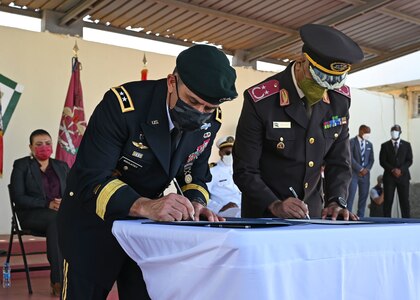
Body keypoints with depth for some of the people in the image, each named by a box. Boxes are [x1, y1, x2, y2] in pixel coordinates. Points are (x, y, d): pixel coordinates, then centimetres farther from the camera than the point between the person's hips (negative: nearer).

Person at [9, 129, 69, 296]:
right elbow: (17, 197, -5)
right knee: (56, 220, -38)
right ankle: (58, 280, -34)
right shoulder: (21, 165, 6)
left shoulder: (62, 166, 19)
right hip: (31, 215, -3)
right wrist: (47, 204, -16)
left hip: (60, 213, 4)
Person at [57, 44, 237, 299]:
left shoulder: (211, 121, -11)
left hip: (148, 222, 5)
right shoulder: (123, 104, -28)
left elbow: (195, 174, 2)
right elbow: (91, 180, -31)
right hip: (94, 217, -4)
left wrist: (196, 202, -20)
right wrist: (144, 206, -46)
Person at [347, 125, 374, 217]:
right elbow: (351, 158, -10)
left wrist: (366, 169, -3)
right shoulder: (352, 142, -3)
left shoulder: (369, 144, 14)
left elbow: (371, 159, 15)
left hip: (365, 174, 5)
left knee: (364, 196, 3)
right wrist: (360, 169, -12)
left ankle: (360, 217, 7)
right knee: (351, 195, -11)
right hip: (354, 173, -5)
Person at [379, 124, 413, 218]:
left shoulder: (406, 145, 11)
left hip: (403, 176, 1)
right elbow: (382, 161, 1)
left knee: (404, 201, -1)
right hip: (389, 176, -1)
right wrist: (392, 170, -13)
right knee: (388, 201, -3)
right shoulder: (385, 145, 8)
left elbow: (409, 160, 5)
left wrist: (401, 170, -11)